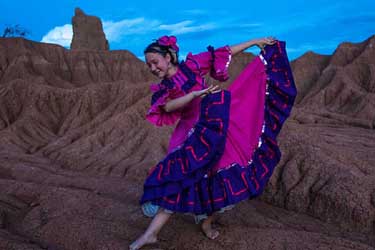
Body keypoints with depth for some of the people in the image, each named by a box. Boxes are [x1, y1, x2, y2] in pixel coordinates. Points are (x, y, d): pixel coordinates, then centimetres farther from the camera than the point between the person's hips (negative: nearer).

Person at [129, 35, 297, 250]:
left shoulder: (192, 65, 4)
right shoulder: (161, 91, 7)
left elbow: (223, 53, 9)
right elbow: (168, 107, -14)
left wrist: (255, 42, 12)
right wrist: (195, 94, -28)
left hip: (218, 126, 0)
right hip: (190, 136, 0)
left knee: (218, 177, -1)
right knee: (178, 177, -10)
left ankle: (207, 222, 21)